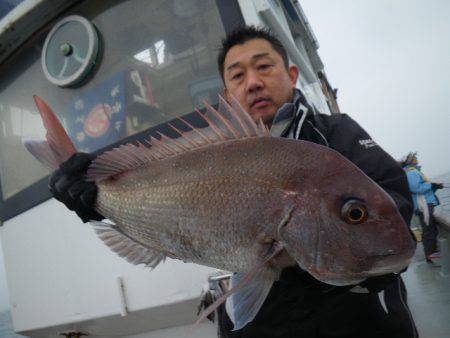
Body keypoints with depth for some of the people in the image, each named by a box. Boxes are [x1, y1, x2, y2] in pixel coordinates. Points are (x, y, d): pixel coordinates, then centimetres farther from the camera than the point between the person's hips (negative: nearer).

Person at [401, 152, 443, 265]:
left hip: (426, 204, 11)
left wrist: (434, 186, 13)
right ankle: (430, 256, -11)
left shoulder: (414, 171, 23)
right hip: (423, 205, -11)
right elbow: (415, 188, -23)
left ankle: (433, 253, 23)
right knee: (429, 230, -12)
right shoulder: (411, 172, -10)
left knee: (432, 229, 15)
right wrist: (431, 185, -14)